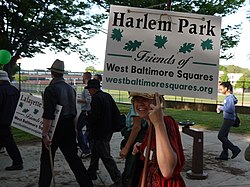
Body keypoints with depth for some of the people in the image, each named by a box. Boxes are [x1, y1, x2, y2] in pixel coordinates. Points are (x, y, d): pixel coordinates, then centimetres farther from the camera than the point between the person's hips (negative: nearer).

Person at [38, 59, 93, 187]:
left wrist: (45, 134, -19)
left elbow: (48, 115, -20)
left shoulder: (51, 89, -14)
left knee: (47, 159, 8)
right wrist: (74, 129, 23)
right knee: (72, 157, 11)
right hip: (69, 127, 6)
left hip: (55, 128, -6)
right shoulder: (71, 89, 8)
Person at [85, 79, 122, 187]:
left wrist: (87, 118, -5)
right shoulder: (107, 96, 8)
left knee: (106, 156, -4)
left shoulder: (96, 98, -19)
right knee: (95, 153, 23)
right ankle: (91, 173, 37)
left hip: (99, 132, -10)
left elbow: (94, 117, -25)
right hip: (108, 130, 10)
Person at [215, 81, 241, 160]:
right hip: (227, 119, 10)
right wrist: (220, 108, 8)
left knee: (220, 136, -7)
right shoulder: (227, 97, 11)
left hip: (229, 119, -10)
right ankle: (224, 155, 18)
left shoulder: (230, 97, -18)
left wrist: (221, 107, -15)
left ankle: (235, 149, 0)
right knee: (224, 137, 12)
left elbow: (230, 109, -27)